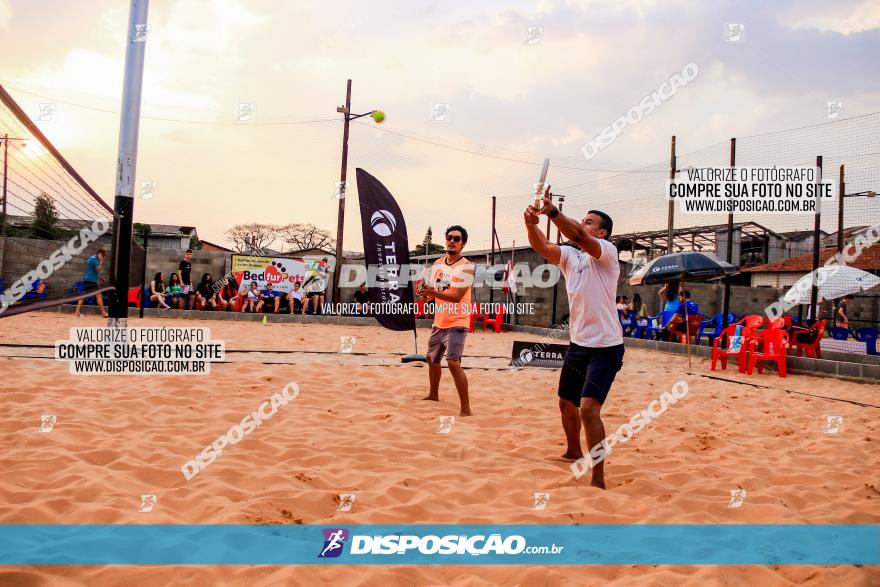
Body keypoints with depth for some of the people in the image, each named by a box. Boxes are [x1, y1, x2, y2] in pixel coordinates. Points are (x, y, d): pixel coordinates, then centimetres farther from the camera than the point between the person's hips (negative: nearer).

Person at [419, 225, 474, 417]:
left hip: (456, 323, -8)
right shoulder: (438, 263, 8)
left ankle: (465, 408, -15)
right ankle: (433, 395, 44)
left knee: (453, 362, -21)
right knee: (432, 359, 21)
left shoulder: (466, 266, -14)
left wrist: (434, 292, -34)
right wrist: (425, 291, -8)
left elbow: (457, 296, -23)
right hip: (438, 322, 8)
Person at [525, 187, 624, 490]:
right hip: (577, 344, 8)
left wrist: (552, 210, -38)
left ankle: (598, 480, -12)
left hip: (605, 347, -8)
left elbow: (578, 237, -29)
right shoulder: (569, 256, 7)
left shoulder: (607, 252, -10)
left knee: (588, 408, -20)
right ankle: (574, 452, 47)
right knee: (566, 403, 22)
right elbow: (542, 247, -11)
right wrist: (531, 224, -29)